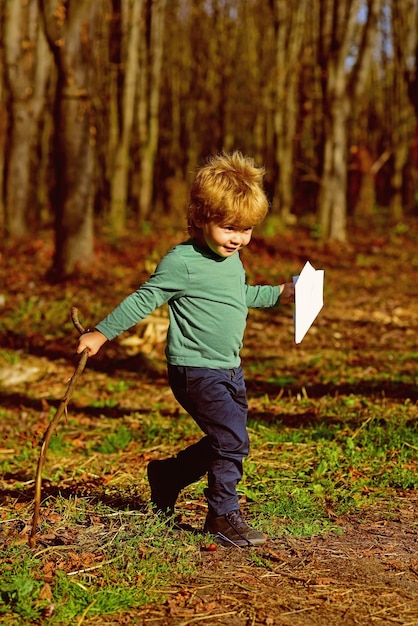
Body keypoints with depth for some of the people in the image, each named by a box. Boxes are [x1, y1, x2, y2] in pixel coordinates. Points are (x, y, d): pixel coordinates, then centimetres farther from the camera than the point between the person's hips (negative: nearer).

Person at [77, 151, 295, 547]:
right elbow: (143, 300, -12)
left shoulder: (232, 258, 10)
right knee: (232, 440, -13)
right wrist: (101, 334, -13)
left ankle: (166, 476, 34)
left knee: (225, 443, 14)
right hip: (196, 370, -9)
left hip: (229, 370, 9)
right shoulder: (183, 262, -16)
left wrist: (279, 293, 25)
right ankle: (223, 516, 3)